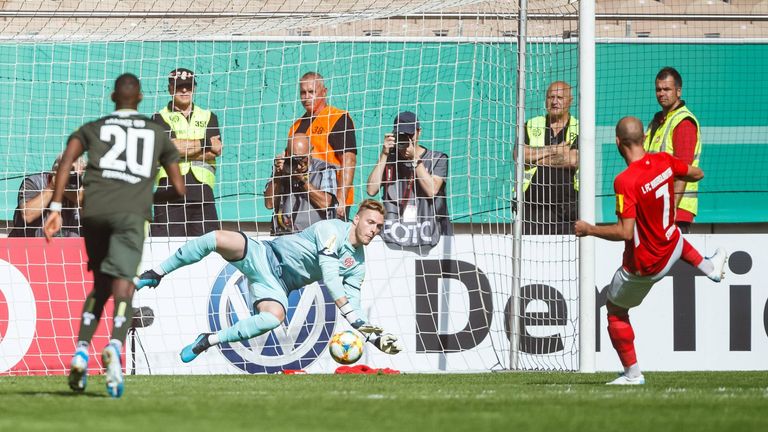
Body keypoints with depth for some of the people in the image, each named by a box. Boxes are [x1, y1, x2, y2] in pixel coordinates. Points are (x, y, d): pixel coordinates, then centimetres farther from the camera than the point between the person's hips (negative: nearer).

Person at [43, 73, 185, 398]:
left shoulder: (93, 128, 22)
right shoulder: (157, 133, 24)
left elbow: (66, 160, 2)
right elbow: (179, 189, 26)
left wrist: (55, 209, -2)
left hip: (94, 211, 2)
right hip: (132, 213, -2)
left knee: (101, 285, 20)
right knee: (122, 283, -14)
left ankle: (81, 353, 8)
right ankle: (115, 346, -41)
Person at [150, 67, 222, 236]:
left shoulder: (208, 117, 19)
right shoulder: (160, 118, 9)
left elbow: (216, 149, 3)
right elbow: (171, 147, -9)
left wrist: (184, 148, -6)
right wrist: (204, 143, 0)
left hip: (202, 189, 3)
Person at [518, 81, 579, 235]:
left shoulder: (579, 129, 6)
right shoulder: (531, 126, 13)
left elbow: (574, 160, -11)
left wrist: (538, 157, -4)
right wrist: (553, 150, -7)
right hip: (533, 206, 1)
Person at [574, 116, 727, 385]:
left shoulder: (625, 181, -31)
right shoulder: (664, 161, -10)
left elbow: (625, 232, -32)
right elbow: (697, 174, 9)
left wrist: (589, 230, -18)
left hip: (642, 267, -6)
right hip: (671, 248, 6)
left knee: (615, 311, 14)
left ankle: (632, 374, 17)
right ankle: (709, 267, 53)